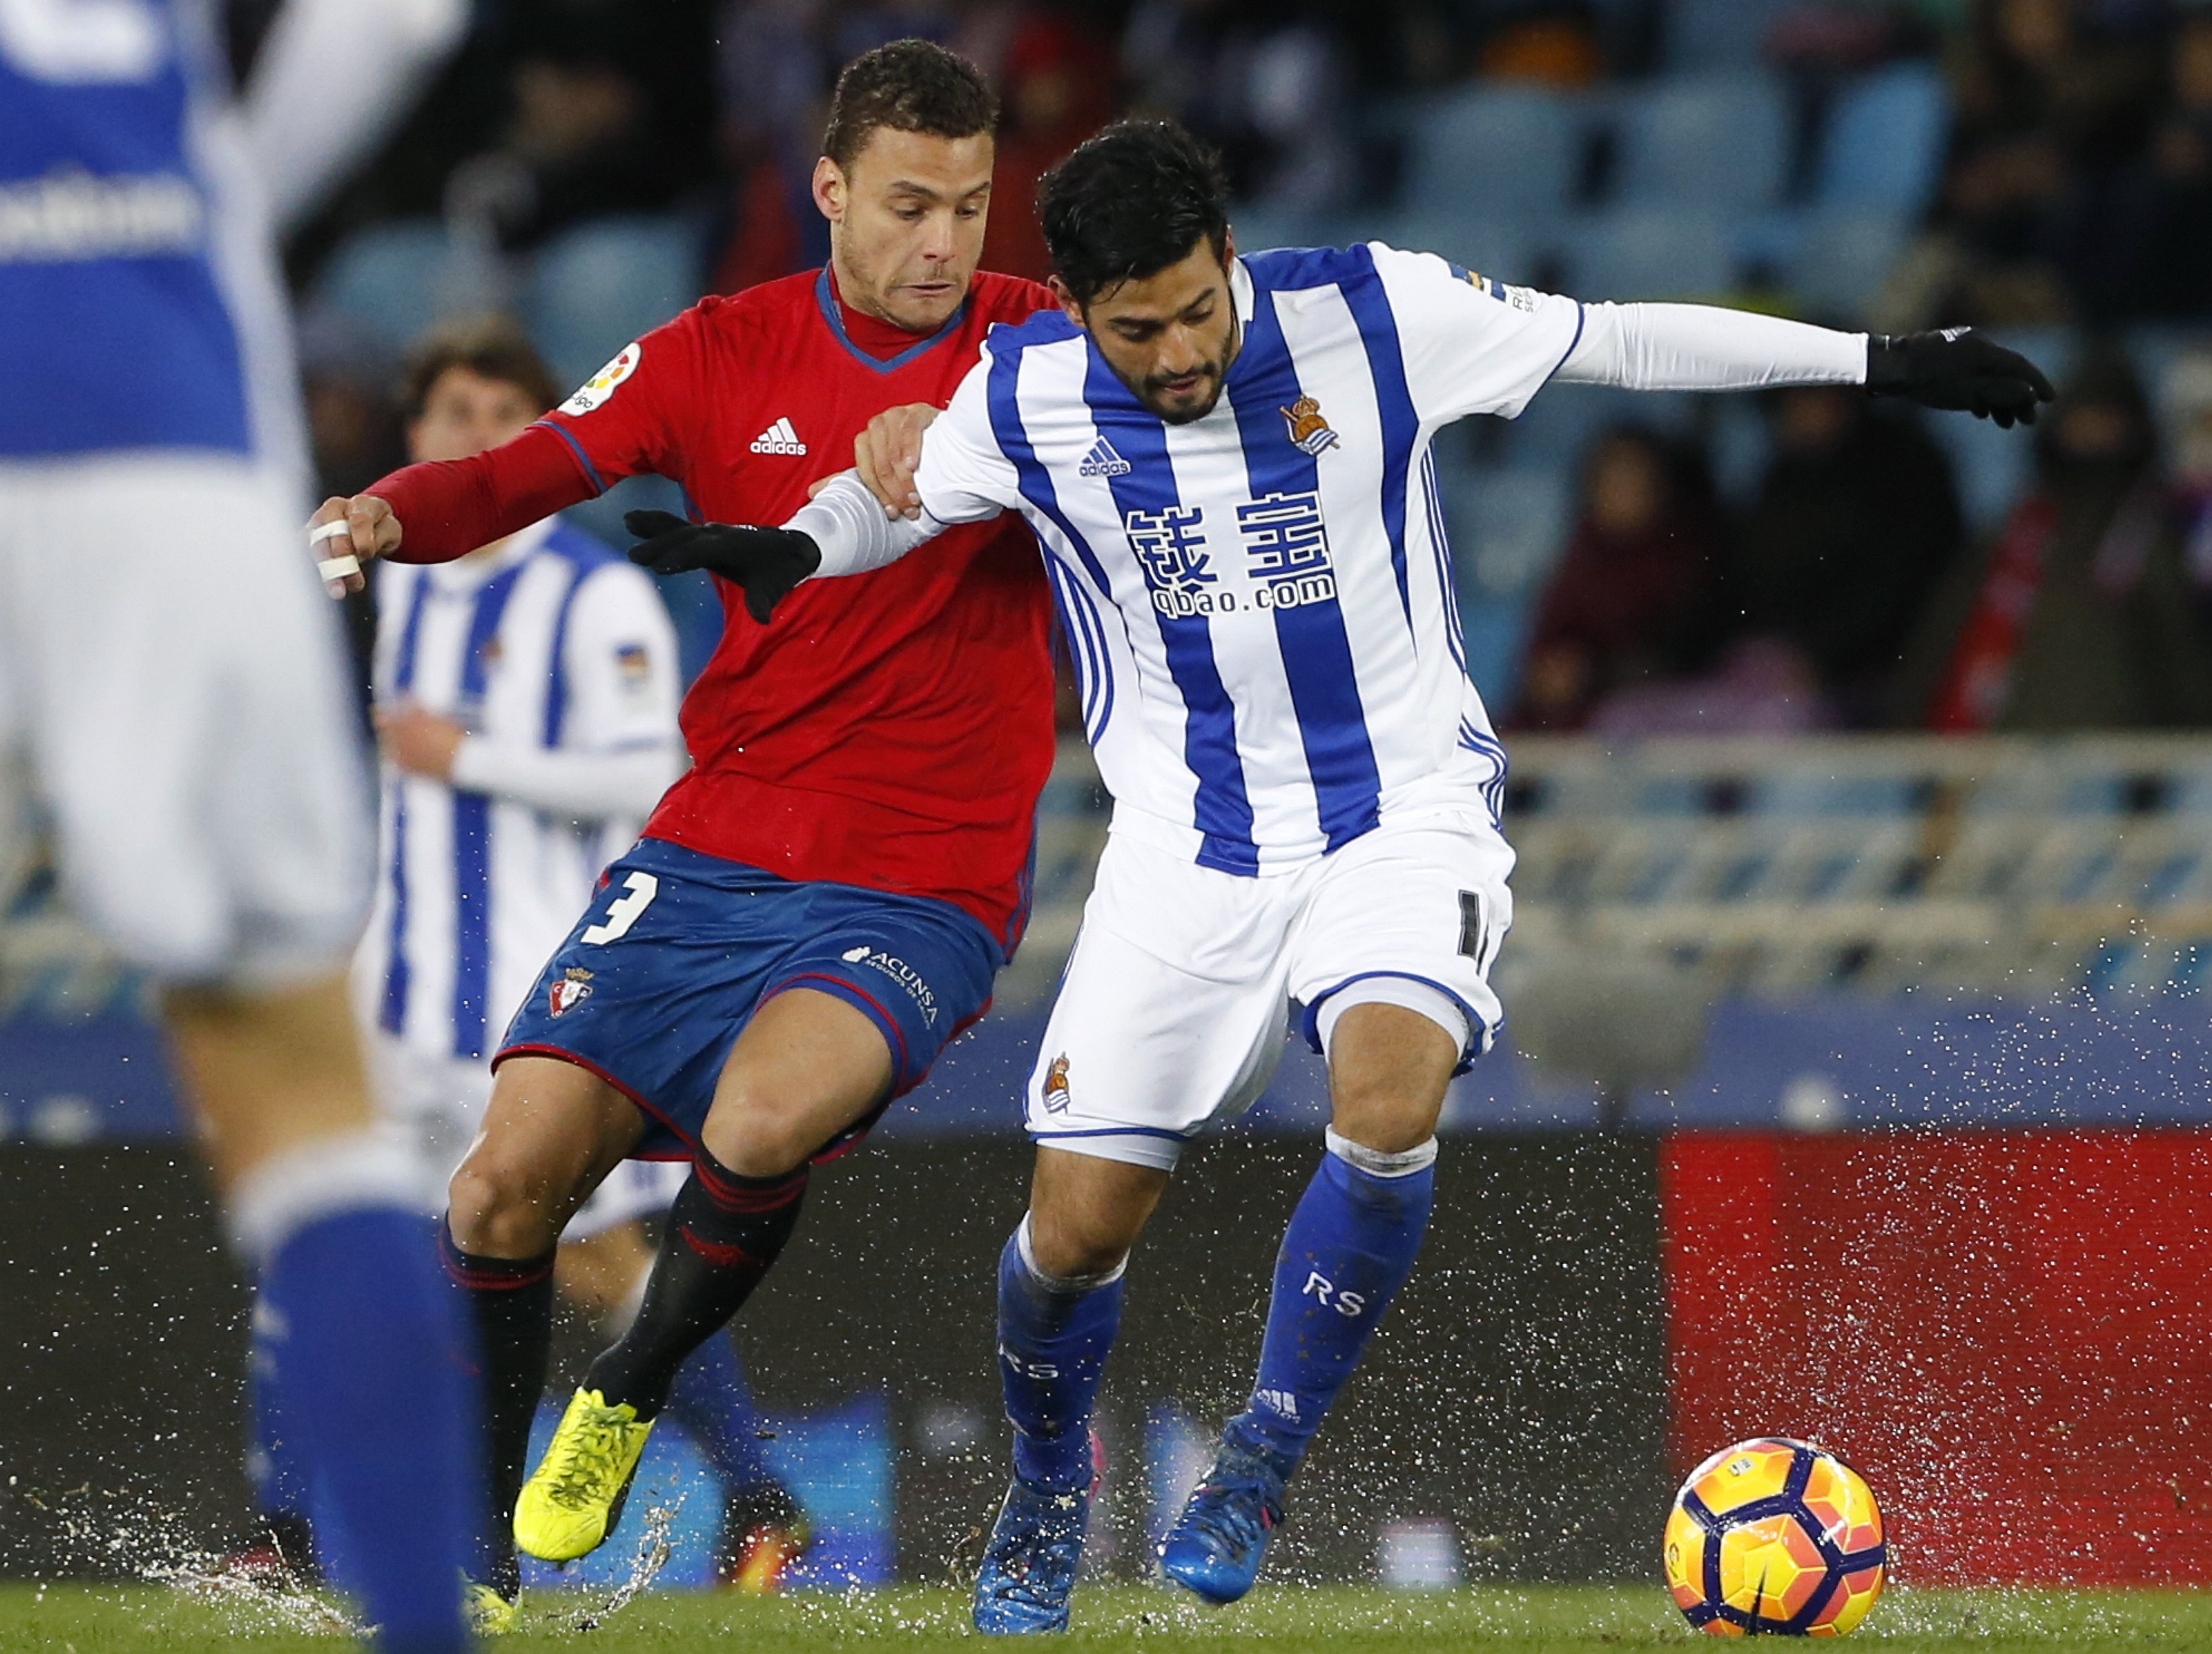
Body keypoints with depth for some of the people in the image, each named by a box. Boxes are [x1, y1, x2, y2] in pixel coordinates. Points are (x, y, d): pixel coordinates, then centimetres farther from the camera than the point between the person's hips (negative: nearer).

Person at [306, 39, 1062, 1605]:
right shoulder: (723, 356, 2)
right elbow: (535, 469, -4)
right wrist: (386, 517, -26)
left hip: (924, 891, -3)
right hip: (710, 856, 3)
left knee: (758, 1128, -30)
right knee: (510, 1179, -8)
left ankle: (627, 1404, 1)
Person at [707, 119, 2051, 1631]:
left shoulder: (1371, 315, -13)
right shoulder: (1027, 397, -9)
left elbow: (1617, 341, -2)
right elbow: (897, 497, 10)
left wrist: (1882, 363, -1)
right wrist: (791, 550, -13)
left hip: (1402, 813, -1)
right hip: (1187, 851, 1)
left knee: (1387, 1105, -30)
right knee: (1078, 1230, -3)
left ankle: (1267, 1457, -8)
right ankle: (1050, 1490, 30)